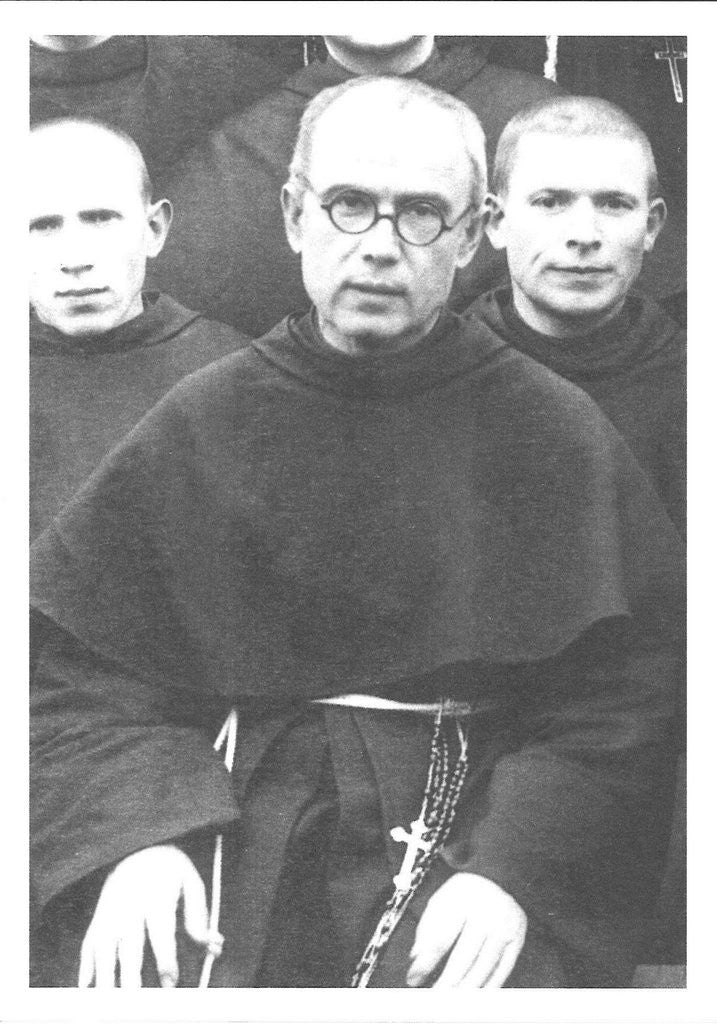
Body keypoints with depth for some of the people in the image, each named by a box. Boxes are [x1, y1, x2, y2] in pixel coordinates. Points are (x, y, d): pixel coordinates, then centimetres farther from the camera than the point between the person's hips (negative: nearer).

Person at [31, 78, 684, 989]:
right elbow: (67, 661, 6)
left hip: (467, 823, 0)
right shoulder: (200, 422, 8)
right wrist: (135, 834, -11)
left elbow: (622, 693, 0)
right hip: (229, 816, 1)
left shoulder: (556, 433, 5)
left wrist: (514, 870, -14)